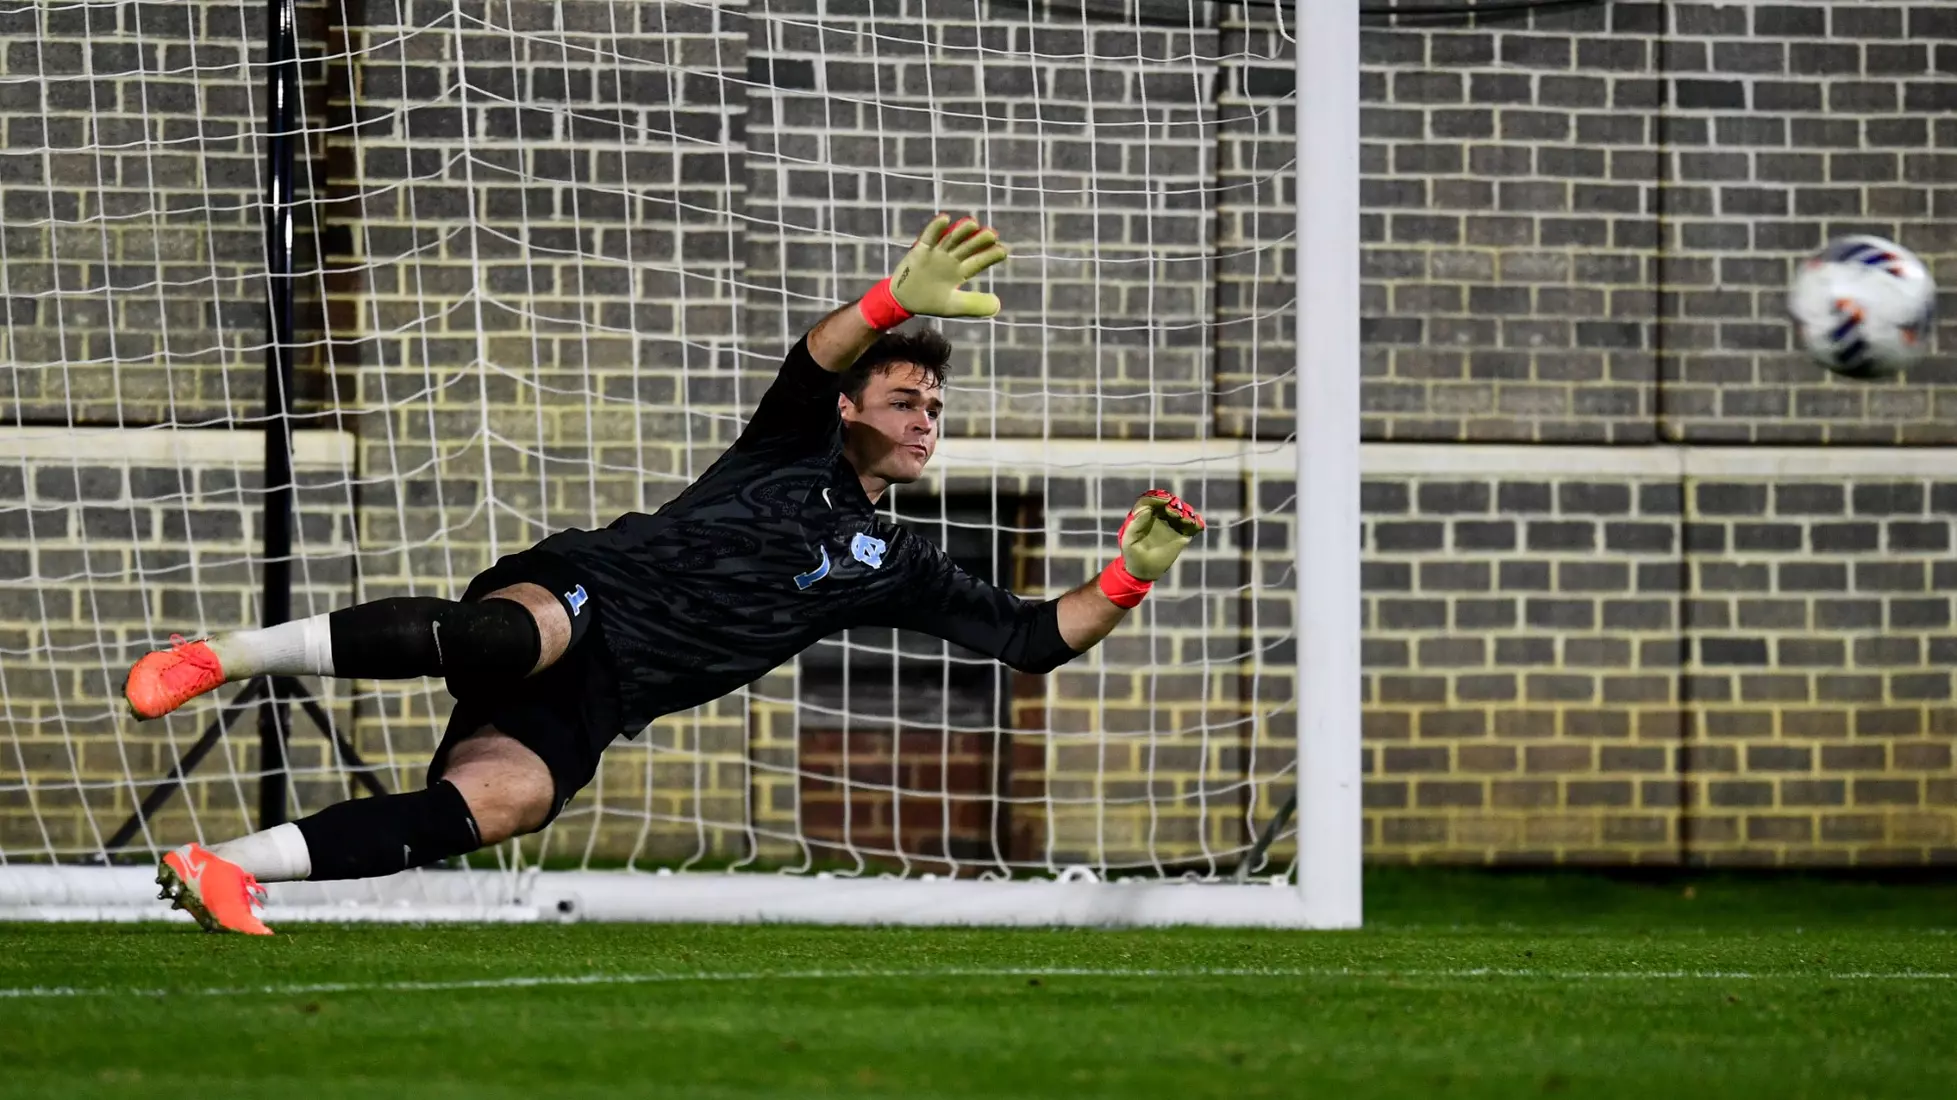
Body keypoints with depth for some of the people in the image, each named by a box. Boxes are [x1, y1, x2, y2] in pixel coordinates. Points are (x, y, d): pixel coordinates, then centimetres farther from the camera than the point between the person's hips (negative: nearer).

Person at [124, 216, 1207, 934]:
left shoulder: (893, 566, 23)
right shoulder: (795, 447, 10)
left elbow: (1032, 638, 21)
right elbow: (814, 361, -13)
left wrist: (1128, 578, 4)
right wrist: (897, 303, -32)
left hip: (596, 698, 4)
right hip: (574, 588, -4)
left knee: (500, 804, -27)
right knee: (528, 631, -42)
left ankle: (221, 867, -27)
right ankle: (222, 657, -38)